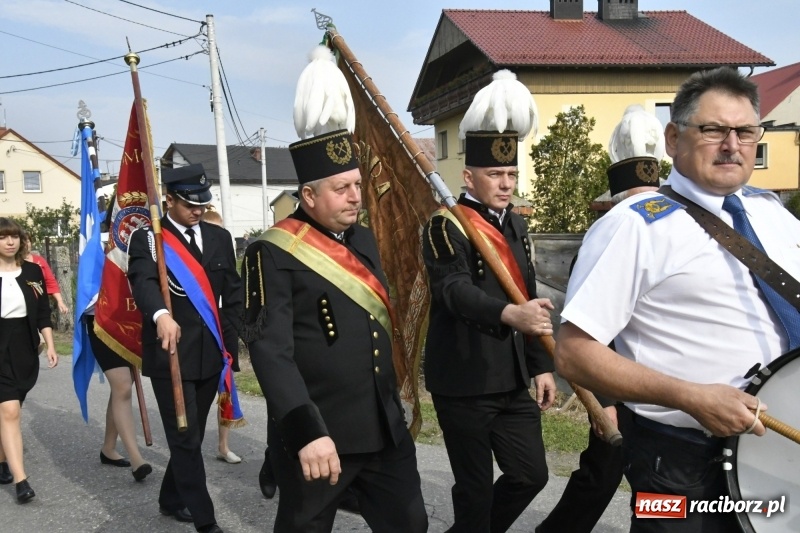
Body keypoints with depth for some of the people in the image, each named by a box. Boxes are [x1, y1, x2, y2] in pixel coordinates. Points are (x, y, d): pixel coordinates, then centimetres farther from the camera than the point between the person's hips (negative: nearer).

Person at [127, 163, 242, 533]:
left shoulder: (219, 238, 9)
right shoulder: (146, 239, -4)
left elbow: (233, 296, 11)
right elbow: (143, 282, -24)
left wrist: (229, 345, 6)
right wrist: (161, 315, -45)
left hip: (211, 354, 5)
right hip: (170, 353, -5)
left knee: (192, 434, 17)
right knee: (186, 439, -3)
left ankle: (171, 500, 36)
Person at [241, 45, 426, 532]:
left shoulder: (363, 239, 9)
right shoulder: (273, 255, -15)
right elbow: (271, 352, -23)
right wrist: (307, 433, -32)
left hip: (386, 427, 7)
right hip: (318, 436, -6)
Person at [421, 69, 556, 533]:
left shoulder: (517, 225, 12)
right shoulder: (446, 226, -12)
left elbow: (530, 299, 16)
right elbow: (456, 290, -29)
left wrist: (542, 365, 12)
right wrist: (510, 314, -47)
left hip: (513, 379, 7)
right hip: (463, 380, -7)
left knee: (531, 474, 13)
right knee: (475, 487, 4)